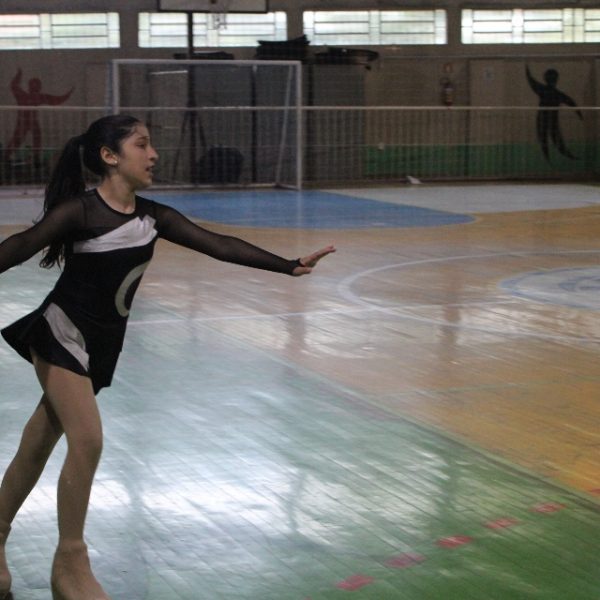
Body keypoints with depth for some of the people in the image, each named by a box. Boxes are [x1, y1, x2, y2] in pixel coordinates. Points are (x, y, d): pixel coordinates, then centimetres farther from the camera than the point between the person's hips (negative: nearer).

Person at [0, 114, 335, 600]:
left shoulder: (153, 217, -1)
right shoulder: (80, 210, -19)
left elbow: (219, 245, -1)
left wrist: (289, 266, -4)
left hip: (101, 345, 6)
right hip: (60, 336, -6)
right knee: (87, 440, -17)